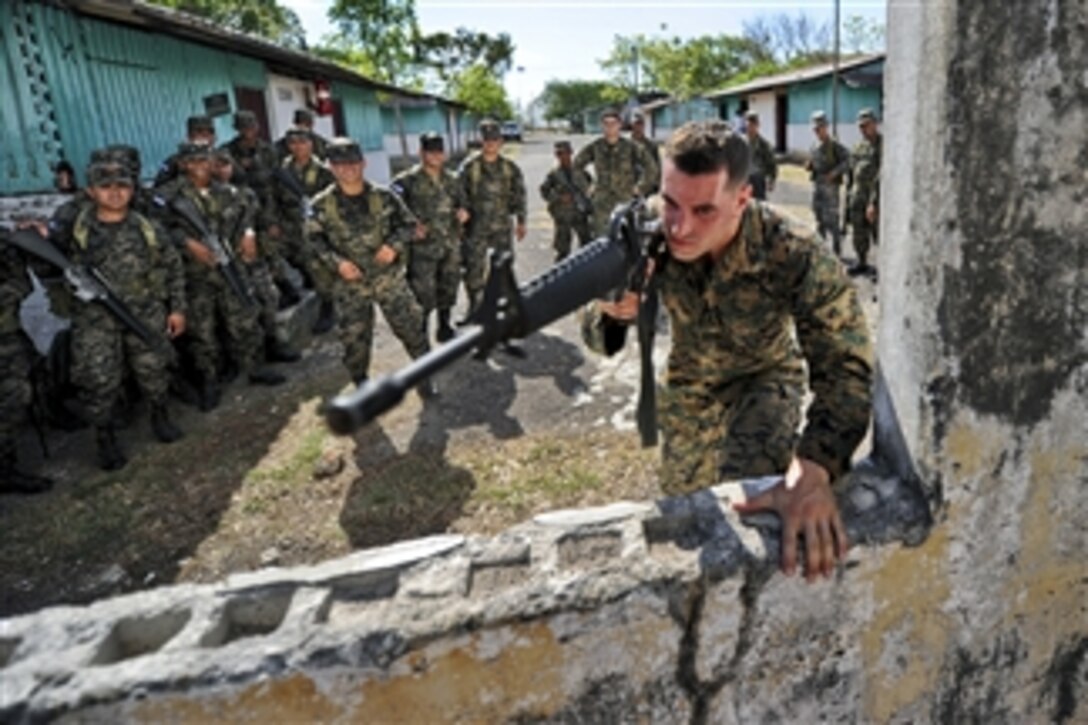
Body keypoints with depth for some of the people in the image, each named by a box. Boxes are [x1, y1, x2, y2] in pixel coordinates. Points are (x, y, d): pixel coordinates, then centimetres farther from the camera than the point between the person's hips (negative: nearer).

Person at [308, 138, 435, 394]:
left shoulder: (383, 197, -3)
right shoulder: (322, 205, -3)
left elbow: (408, 224, 6)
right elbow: (315, 240, 3)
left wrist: (394, 245, -13)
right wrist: (337, 262, -14)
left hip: (389, 277, 0)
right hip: (350, 283, 0)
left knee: (410, 325, 2)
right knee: (354, 338, 7)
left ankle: (424, 375, 22)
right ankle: (362, 386, 27)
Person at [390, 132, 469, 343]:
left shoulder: (450, 180, 10)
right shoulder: (409, 180, -9)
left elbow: (460, 201, 22)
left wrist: (462, 211, 0)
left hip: (450, 246, 6)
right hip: (424, 246, -6)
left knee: (448, 287, 15)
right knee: (423, 292, -4)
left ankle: (444, 326, 31)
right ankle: (420, 332, 12)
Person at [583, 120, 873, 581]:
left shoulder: (795, 257, -37)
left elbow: (847, 366, -38)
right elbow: (596, 334, -21)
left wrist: (813, 468, -54)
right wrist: (613, 313, -47)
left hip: (766, 377, -3)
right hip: (689, 382, 3)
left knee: (749, 507, -24)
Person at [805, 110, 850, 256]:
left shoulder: (835, 146, -9)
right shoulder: (814, 147, 13)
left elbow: (846, 162, -12)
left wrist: (835, 172, -27)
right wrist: (809, 166, 1)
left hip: (830, 187, -7)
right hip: (816, 186, 7)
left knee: (831, 220, -9)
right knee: (820, 221, 12)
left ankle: (836, 251, -2)